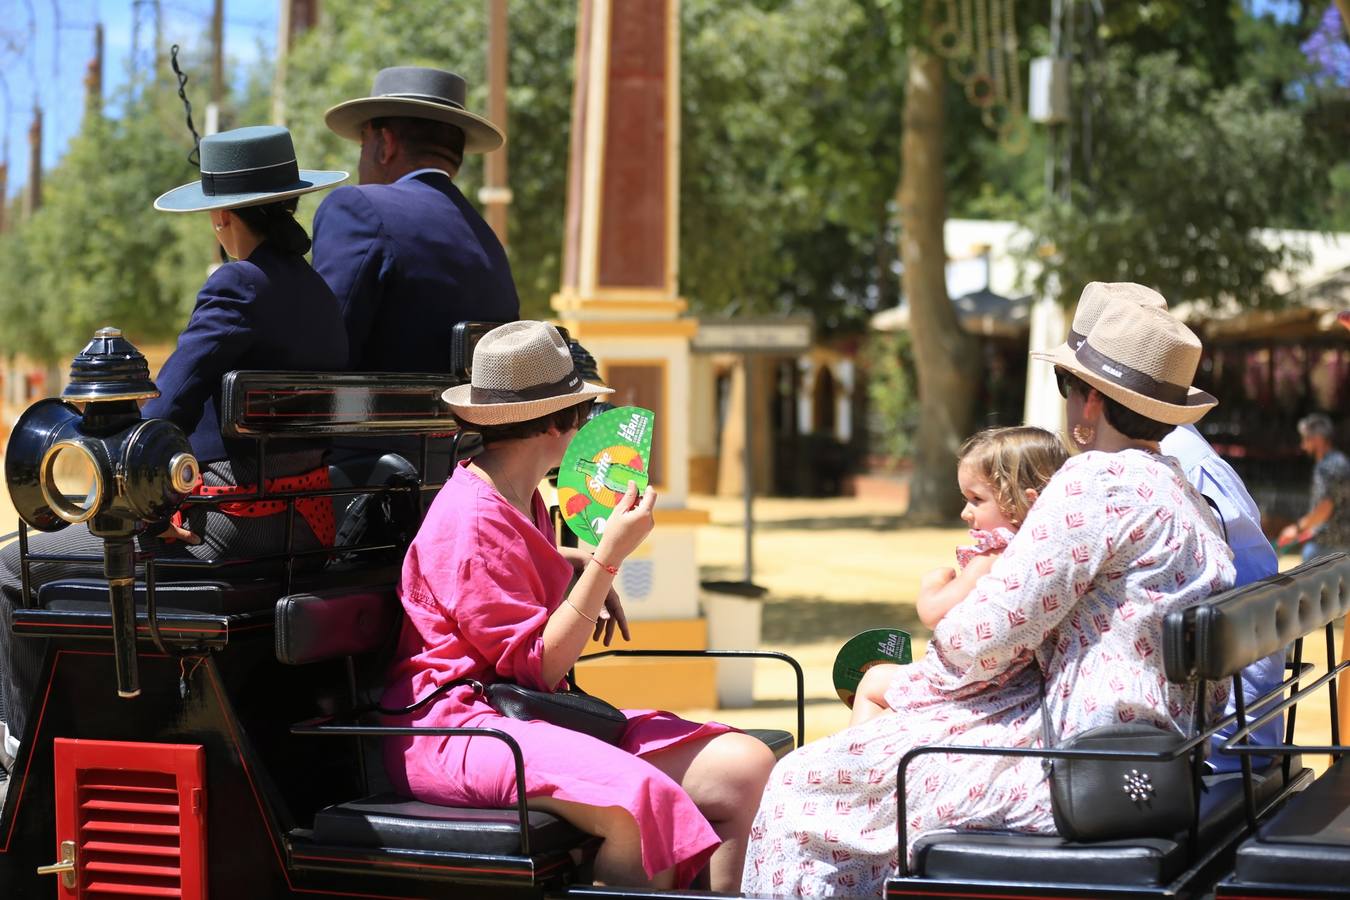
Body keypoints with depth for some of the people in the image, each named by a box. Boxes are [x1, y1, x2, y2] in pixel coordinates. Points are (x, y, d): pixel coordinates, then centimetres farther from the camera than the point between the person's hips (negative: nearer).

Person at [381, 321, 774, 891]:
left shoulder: (523, 500, 18)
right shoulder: (472, 520, -12)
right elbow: (539, 666, -15)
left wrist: (580, 564, 24)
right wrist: (608, 557, -16)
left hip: (535, 713, 10)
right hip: (452, 729, -9)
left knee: (745, 765, -11)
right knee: (642, 798, -37)